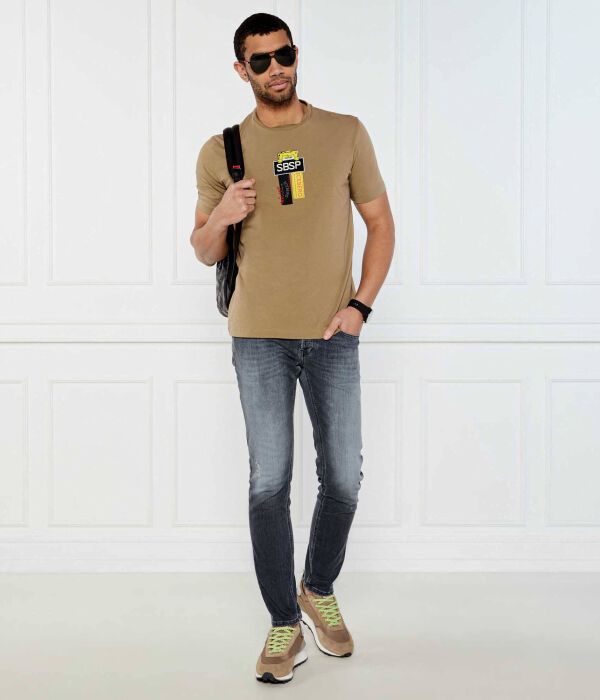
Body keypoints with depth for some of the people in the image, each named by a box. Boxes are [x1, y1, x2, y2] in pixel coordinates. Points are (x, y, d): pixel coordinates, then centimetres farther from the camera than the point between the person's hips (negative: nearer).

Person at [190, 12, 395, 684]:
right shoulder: (221, 151, 5)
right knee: (269, 483, -2)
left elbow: (380, 222, 8)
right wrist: (220, 217, -12)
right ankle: (284, 625, 11)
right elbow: (204, 251, 11)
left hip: (333, 334, 1)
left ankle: (319, 591, 30)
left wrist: (361, 305, -4)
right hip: (259, 337, -1)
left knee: (344, 476, 5)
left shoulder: (345, 134, 6)